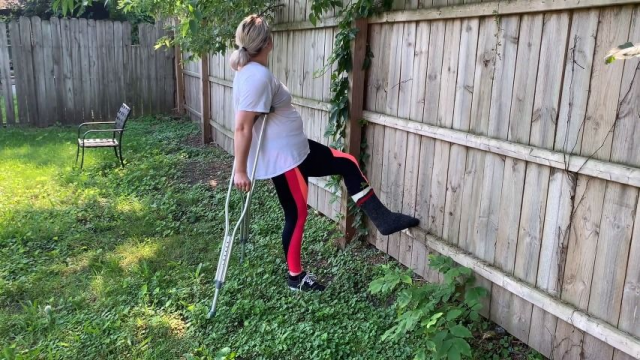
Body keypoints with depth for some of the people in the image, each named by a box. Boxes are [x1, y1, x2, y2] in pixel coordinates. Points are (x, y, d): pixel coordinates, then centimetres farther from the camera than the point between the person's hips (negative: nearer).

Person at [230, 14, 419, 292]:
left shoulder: (251, 70, 9)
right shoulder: (257, 75, -24)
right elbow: (242, 127, -26)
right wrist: (240, 170, -22)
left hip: (293, 148, 11)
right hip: (283, 157, -11)